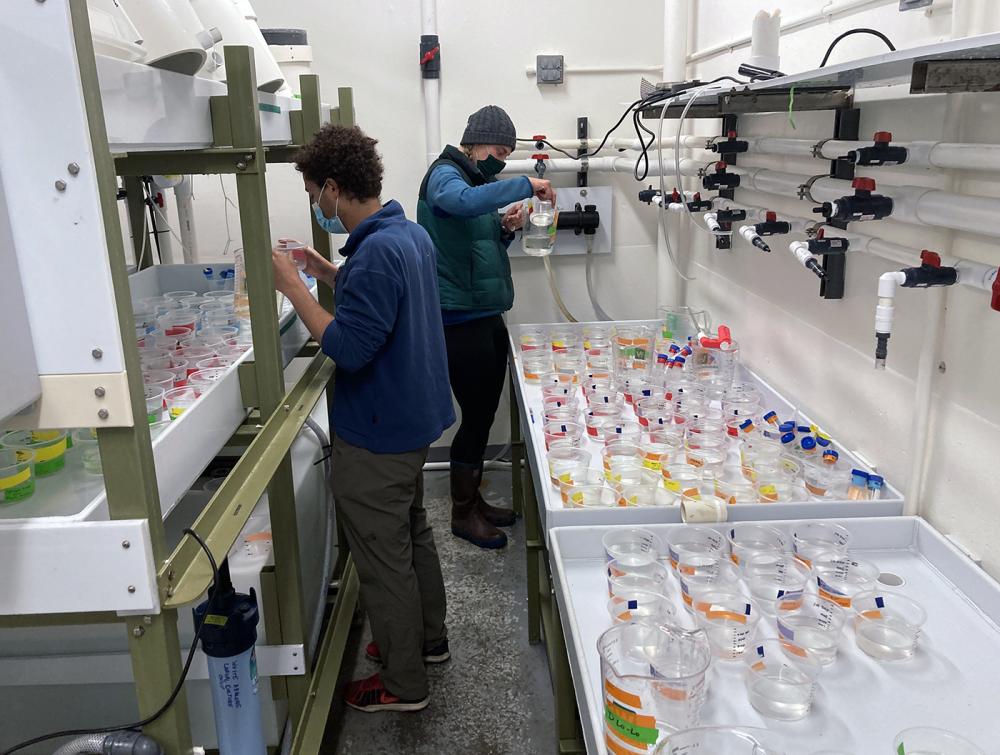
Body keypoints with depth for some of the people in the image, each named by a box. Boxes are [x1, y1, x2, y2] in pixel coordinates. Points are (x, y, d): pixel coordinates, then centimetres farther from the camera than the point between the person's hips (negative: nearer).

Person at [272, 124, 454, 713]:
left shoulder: (375, 252, -26)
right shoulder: (410, 233, 5)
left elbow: (350, 347, -29)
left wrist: (293, 286, -22)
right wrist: (334, 277, 8)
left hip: (378, 435, -10)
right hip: (415, 417, 10)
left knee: (383, 556, 6)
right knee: (413, 531, 24)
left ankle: (404, 683, 23)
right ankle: (428, 638, 43)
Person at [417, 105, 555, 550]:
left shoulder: (480, 182, 20)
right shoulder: (444, 175, -9)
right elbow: (463, 202, -34)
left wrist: (507, 229, 6)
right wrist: (525, 185, -28)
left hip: (487, 316, 9)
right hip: (460, 320, -9)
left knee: (484, 414, 14)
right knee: (476, 415, -2)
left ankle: (473, 499, 29)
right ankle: (462, 514, 14)